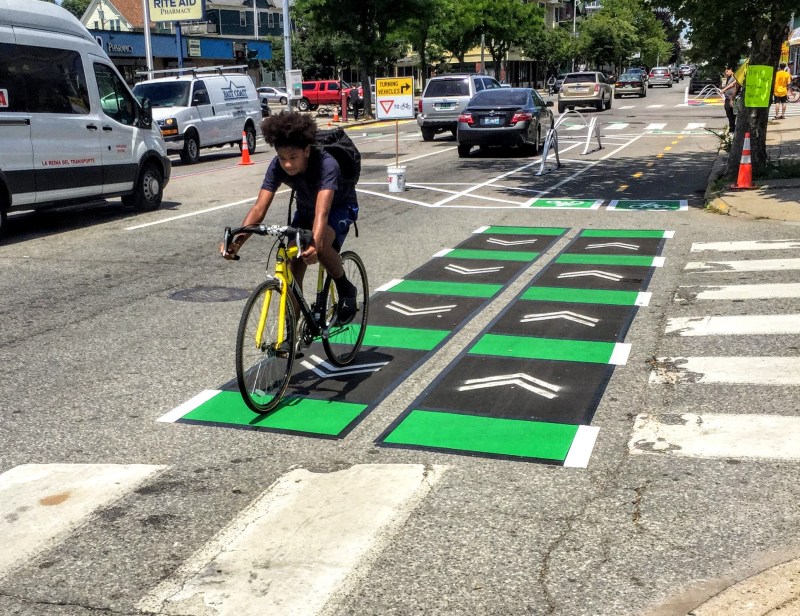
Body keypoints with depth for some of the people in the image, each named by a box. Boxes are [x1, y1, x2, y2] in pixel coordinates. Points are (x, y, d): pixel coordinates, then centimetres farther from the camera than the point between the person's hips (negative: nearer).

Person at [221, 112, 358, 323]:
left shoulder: (326, 165, -39)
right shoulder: (277, 166, -26)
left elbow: (322, 211, -52)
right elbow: (259, 208, -33)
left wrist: (315, 244, -70)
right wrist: (237, 241, -49)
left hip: (339, 207, -4)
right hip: (305, 209, 5)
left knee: (321, 246, -35)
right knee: (293, 271, -8)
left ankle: (346, 289, -7)